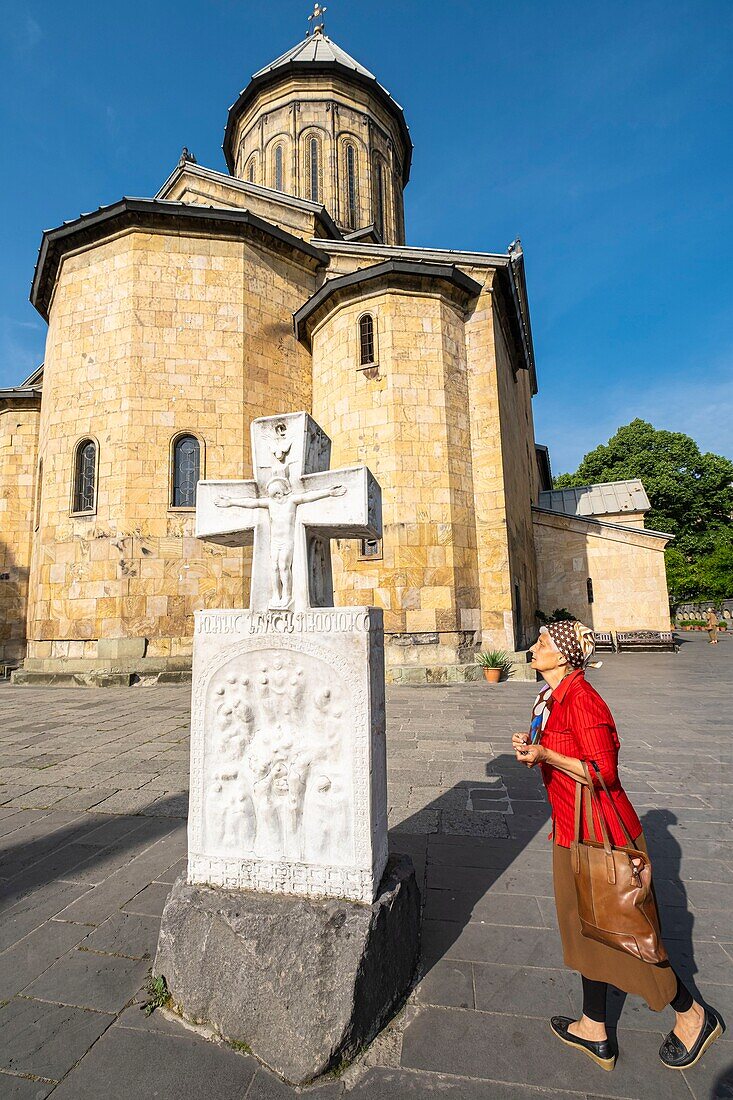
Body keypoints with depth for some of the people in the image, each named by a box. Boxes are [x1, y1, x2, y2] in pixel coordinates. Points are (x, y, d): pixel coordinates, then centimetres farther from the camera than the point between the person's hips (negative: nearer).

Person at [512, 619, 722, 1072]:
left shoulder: (581, 698, -24)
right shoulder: (552, 698, 5)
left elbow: (603, 773, -24)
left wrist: (546, 756, -29)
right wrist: (532, 748, -1)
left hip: (601, 836, -9)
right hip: (573, 833, 9)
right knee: (587, 930, 21)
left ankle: (693, 1014, 36)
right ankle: (594, 1032, 38)